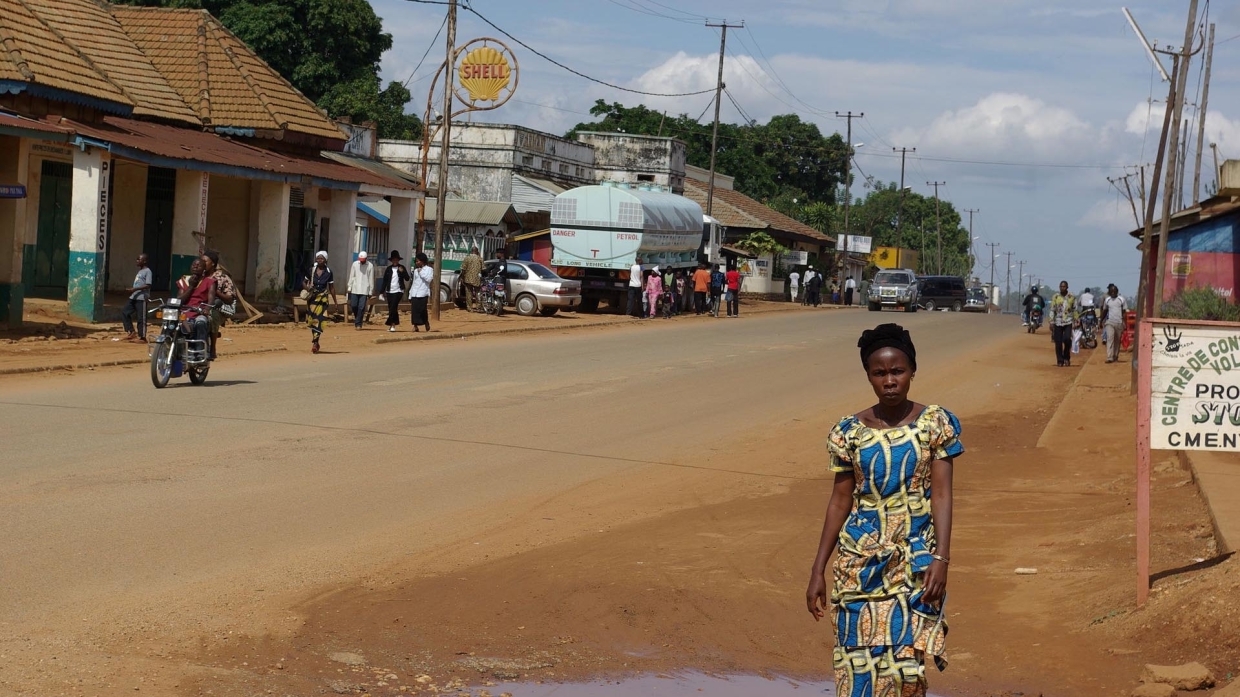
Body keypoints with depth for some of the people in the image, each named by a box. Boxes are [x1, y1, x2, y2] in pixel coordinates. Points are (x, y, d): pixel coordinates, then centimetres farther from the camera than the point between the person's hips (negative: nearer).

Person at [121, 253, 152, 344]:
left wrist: (136, 289, -24)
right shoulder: (139, 271, 19)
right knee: (124, 313, 7)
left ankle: (142, 338, 2)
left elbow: (148, 285, -19)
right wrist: (133, 292, 18)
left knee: (141, 318, -4)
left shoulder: (147, 271, -10)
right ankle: (131, 332, 14)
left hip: (141, 298, -10)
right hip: (133, 297, 10)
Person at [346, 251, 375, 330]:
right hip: (355, 290, 2)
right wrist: (349, 288, 4)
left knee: (361, 308, -6)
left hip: (364, 290, -2)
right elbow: (351, 277, 8)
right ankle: (357, 319, 25)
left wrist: (370, 292, 0)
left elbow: (371, 280, 0)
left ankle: (358, 324, -1)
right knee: (353, 305, 0)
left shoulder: (370, 266, -2)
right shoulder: (355, 264, 4)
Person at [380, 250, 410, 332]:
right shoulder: (389, 269, 8)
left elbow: (407, 279, -2)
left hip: (398, 291, -4)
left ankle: (391, 324, -14)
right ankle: (395, 323, 14)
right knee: (391, 309, 6)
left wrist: (402, 272, -19)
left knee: (393, 308, -14)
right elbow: (385, 280, 11)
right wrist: (383, 291, 8)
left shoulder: (402, 268, 2)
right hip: (389, 291, 4)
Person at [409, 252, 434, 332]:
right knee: (415, 311, -1)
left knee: (422, 310, -6)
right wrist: (410, 295, 17)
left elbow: (429, 279, -14)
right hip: (415, 294, 5)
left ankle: (427, 324, 8)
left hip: (423, 294, -5)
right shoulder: (416, 270, 18)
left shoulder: (429, 269, 2)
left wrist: (421, 272, -9)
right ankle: (415, 326, 1)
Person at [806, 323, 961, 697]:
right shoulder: (850, 431, 2)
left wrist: (941, 558, -16)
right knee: (860, 662, 1)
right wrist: (817, 571, 5)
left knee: (905, 662, -8)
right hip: (861, 561, 2)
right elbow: (840, 500, 6)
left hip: (916, 561, -2)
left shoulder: (935, 424, -3)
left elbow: (942, 494, -5)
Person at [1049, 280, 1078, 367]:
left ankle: (1066, 357, 2)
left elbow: (1075, 310, 8)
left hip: (1068, 322, -1)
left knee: (1067, 339, -18)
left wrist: (1076, 322, 3)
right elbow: (1052, 310, 4)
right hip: (1058, 323, 1)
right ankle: (1060, 361, 8)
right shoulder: (1055, 297, 4)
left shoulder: (1072, 298, 4)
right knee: (1058, 343, -1)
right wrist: (1051, 323, -1)